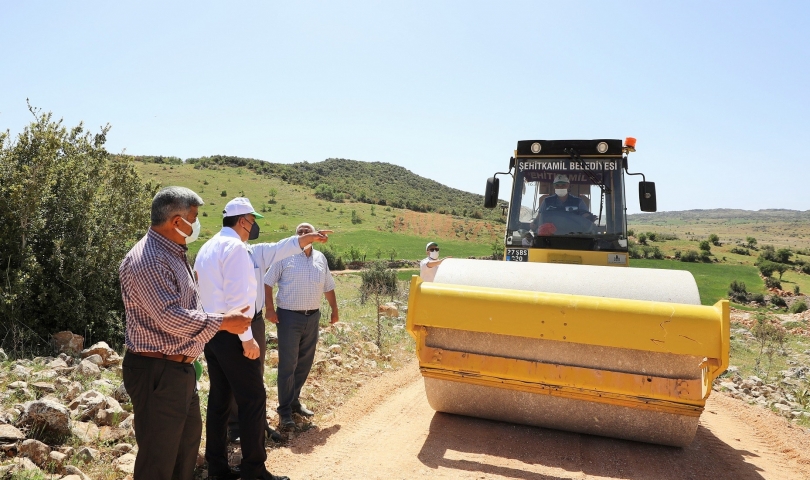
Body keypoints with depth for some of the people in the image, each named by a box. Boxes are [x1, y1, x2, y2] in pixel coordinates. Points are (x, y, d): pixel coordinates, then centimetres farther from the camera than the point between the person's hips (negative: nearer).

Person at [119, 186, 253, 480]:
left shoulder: (173, 253, 13)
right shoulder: (148, 260, -21)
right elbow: (170, 318, -26)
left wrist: (218, 318, 10)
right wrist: (223, 322, -19)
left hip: (180, 368, 10)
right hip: (156, 373, -10)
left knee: (188, 437, 23)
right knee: (158, 456, 3)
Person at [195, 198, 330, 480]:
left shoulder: (208, 248, 15)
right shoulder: (235, 247, -15)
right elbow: (237, 297, -21)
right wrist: (247, 338, -19)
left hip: (211, 332, 10)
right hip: (231, 334, -9)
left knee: (219, 399, 13)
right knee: (252, 399, -2)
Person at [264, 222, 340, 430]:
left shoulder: (320, 258, 10)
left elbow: (328, 287, 17)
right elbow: (267, 282, -5)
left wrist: (334, 310, 16)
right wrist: (270, 309, -14)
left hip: (312, 317, 5)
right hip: (289, 317, -5)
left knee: (305, 363, 12)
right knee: (287, 365, -2)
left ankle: (294, 401, 28)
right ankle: (285, 410, 8)